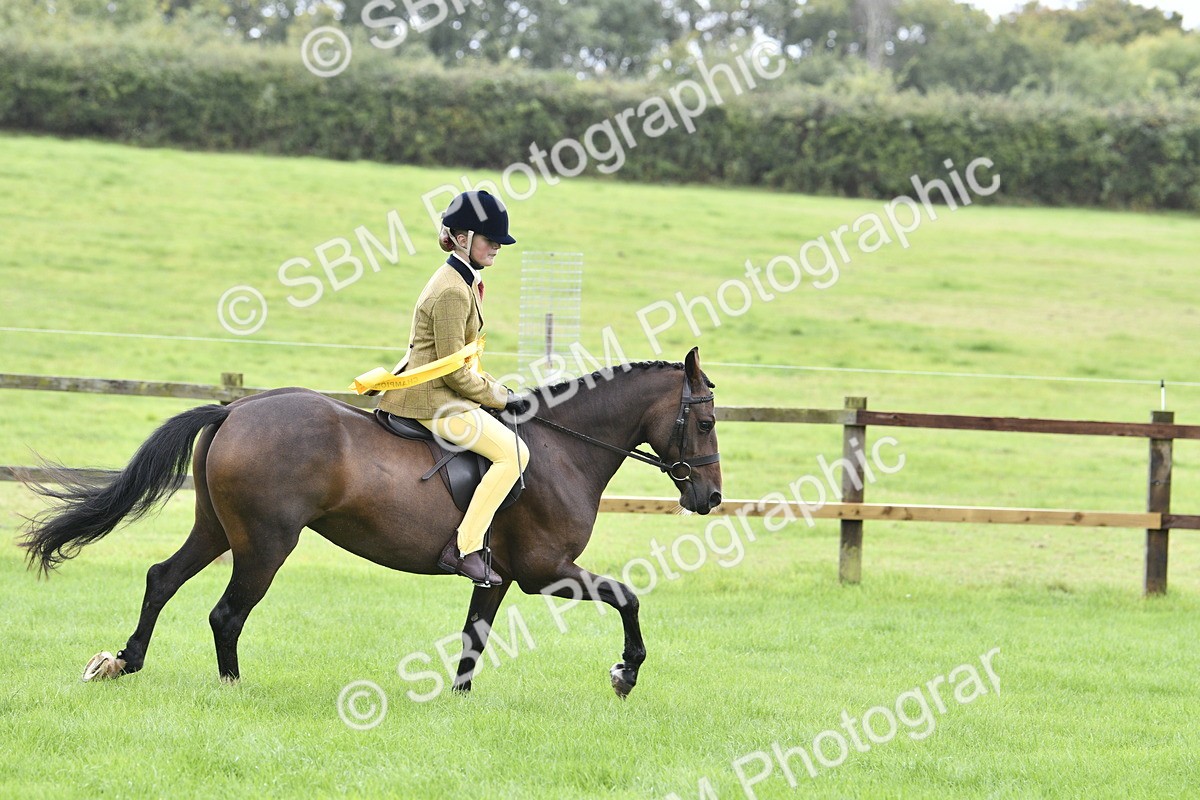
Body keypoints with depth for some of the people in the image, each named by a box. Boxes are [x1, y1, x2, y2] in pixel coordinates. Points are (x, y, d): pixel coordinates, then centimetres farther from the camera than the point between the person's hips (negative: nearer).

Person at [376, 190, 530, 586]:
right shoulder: (452, 292, -19)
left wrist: (498, 391, 12)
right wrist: (500, 397, -9)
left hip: (433, 391, 11)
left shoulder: (462, 282, 14)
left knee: (512, 446, 21)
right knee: (513, 452, -18)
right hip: (430, 400, -11)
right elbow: (455, 372, -20)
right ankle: (464, 547, -20)